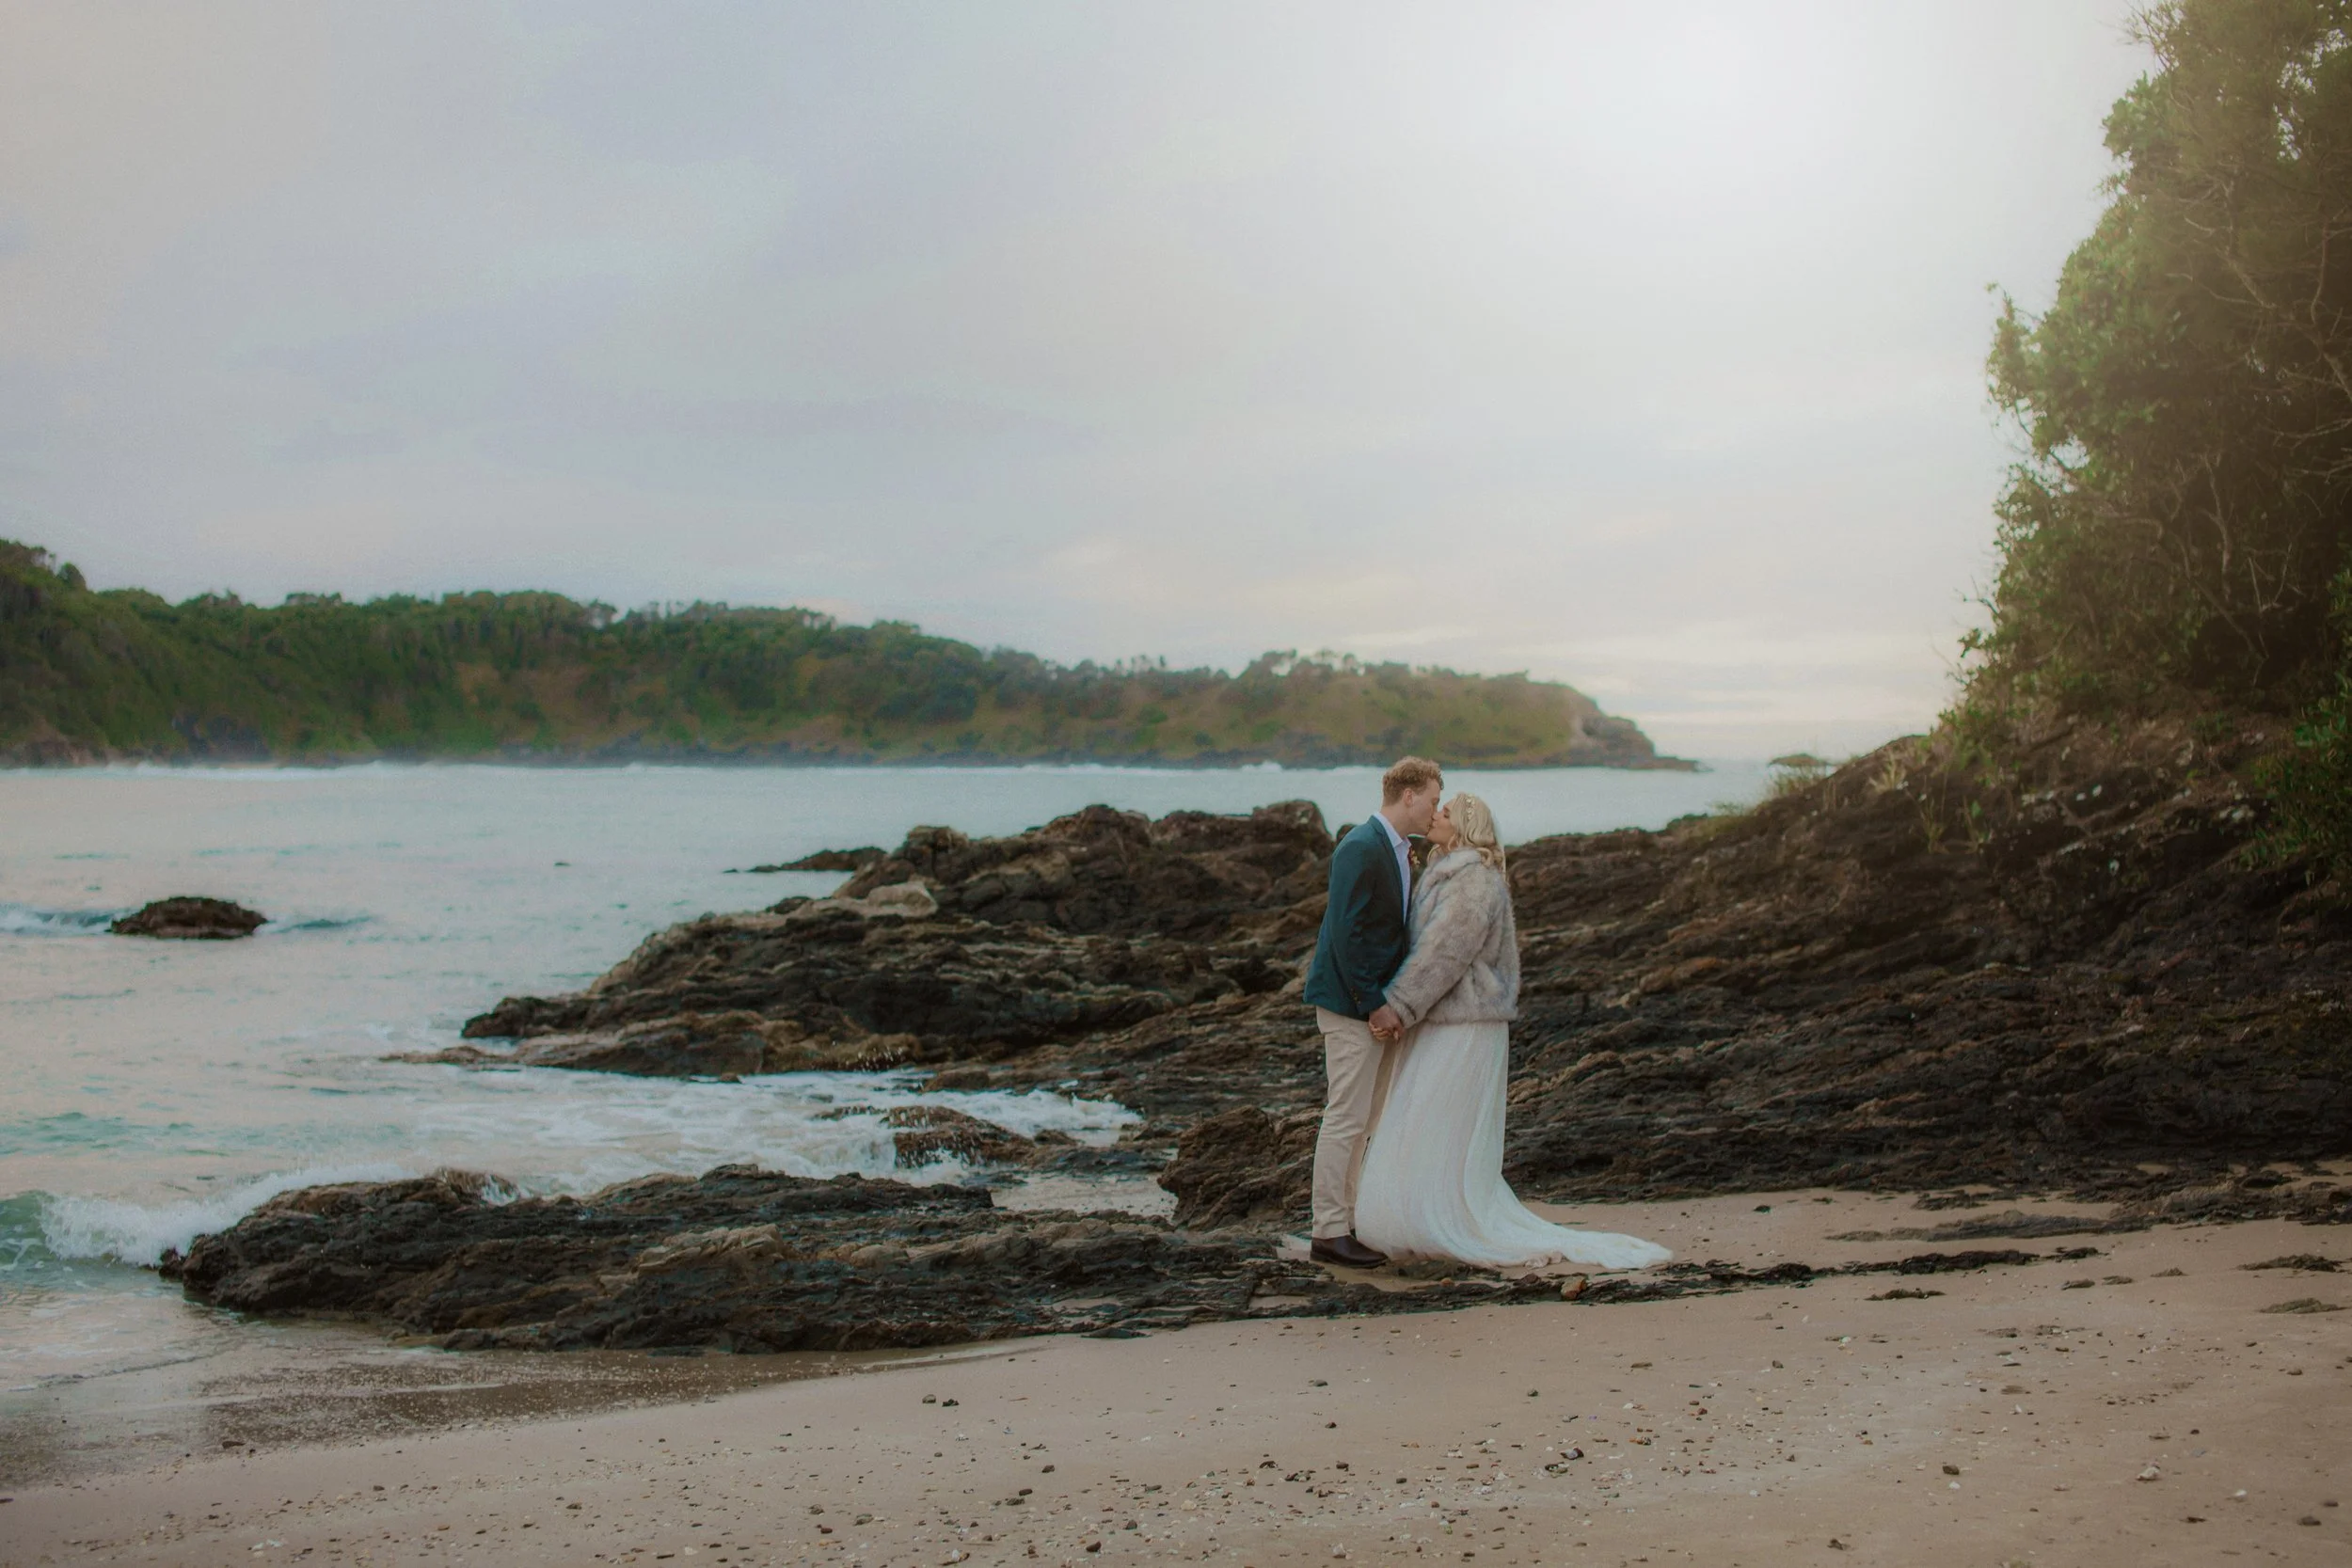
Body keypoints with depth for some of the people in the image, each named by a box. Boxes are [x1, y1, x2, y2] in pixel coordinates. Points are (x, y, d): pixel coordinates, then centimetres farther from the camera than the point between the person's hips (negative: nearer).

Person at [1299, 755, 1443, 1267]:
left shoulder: (1397, 850, 13)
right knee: (1346, 1118, -6)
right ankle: (1329, 1231, 0)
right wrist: (1374, 1005, -19)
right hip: (1351, 1003, -10)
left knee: (1373, 1118, 13)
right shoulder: (1361, 848, -17)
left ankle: (1361, 1217, 21)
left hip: (1379, 1003, 10)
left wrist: (1392, 1002, 11)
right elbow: (1347, 933, -21)